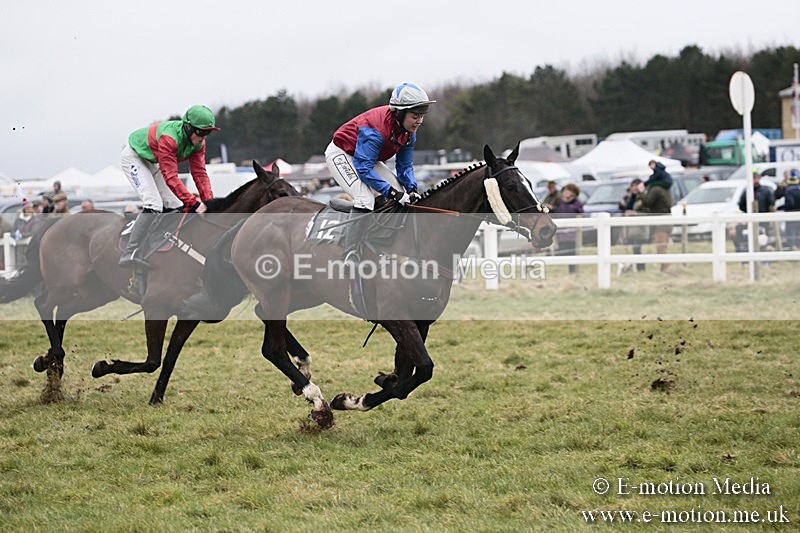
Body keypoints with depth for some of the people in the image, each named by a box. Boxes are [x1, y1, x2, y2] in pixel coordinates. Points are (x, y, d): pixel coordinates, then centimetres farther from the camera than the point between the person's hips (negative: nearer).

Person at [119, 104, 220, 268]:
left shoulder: (198, 141, -14)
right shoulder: (169, 138, -38)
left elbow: (200, 173, -12)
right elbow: (171, 177, -41)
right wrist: (195, 204, -43)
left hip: (152, 162, 9)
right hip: (134, 157, -9)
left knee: (176, 206, 4)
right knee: (153, 204, -24)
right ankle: (129, 254, -28)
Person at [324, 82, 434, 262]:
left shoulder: (409, 132, -10)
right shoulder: (376, 128, -36)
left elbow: (405, 165, 0)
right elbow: (364, 168, -36)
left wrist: (412, 189, -19)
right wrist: (390, 192, -37)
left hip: (365, 158, 9)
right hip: (341, 154, -9)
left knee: (402, 193, -1)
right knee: (365, 199, -29)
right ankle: (349, 255, -28)